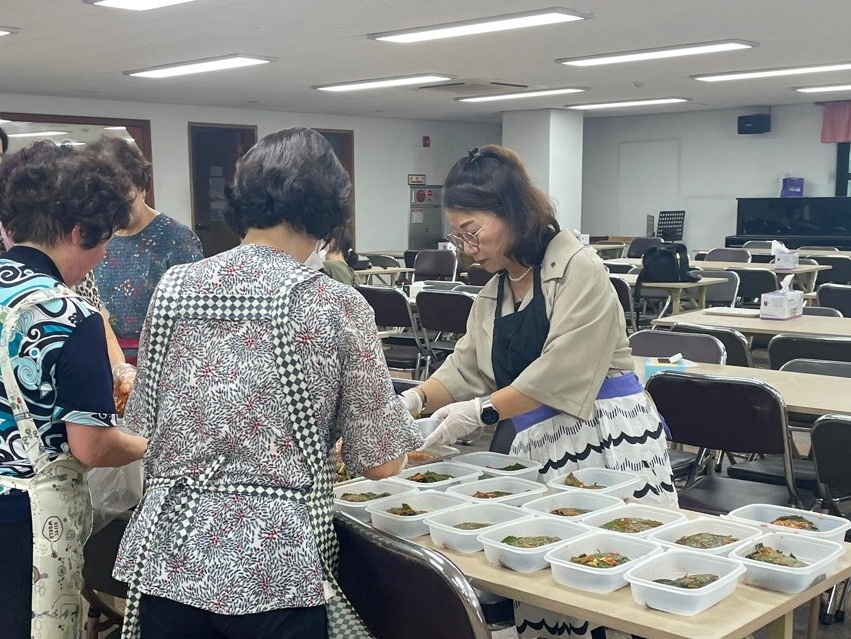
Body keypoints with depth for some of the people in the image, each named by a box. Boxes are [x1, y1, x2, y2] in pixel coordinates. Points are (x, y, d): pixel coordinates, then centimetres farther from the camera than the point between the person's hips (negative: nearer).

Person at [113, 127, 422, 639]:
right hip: (273, 565, -3)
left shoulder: (173, 288, 1)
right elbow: (381, 462, -4)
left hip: (167, 555, 4)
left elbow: (144, 427, 12)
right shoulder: (335, 304, -10)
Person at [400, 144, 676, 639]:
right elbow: (466, 369, 17)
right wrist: (414, 400, 1)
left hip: (607, 438, -7)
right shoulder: (493, 293, 15)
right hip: (538, 447, 7)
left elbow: (560, 374, -16)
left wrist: (480, 411, -13)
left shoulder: (578, 269, -10)